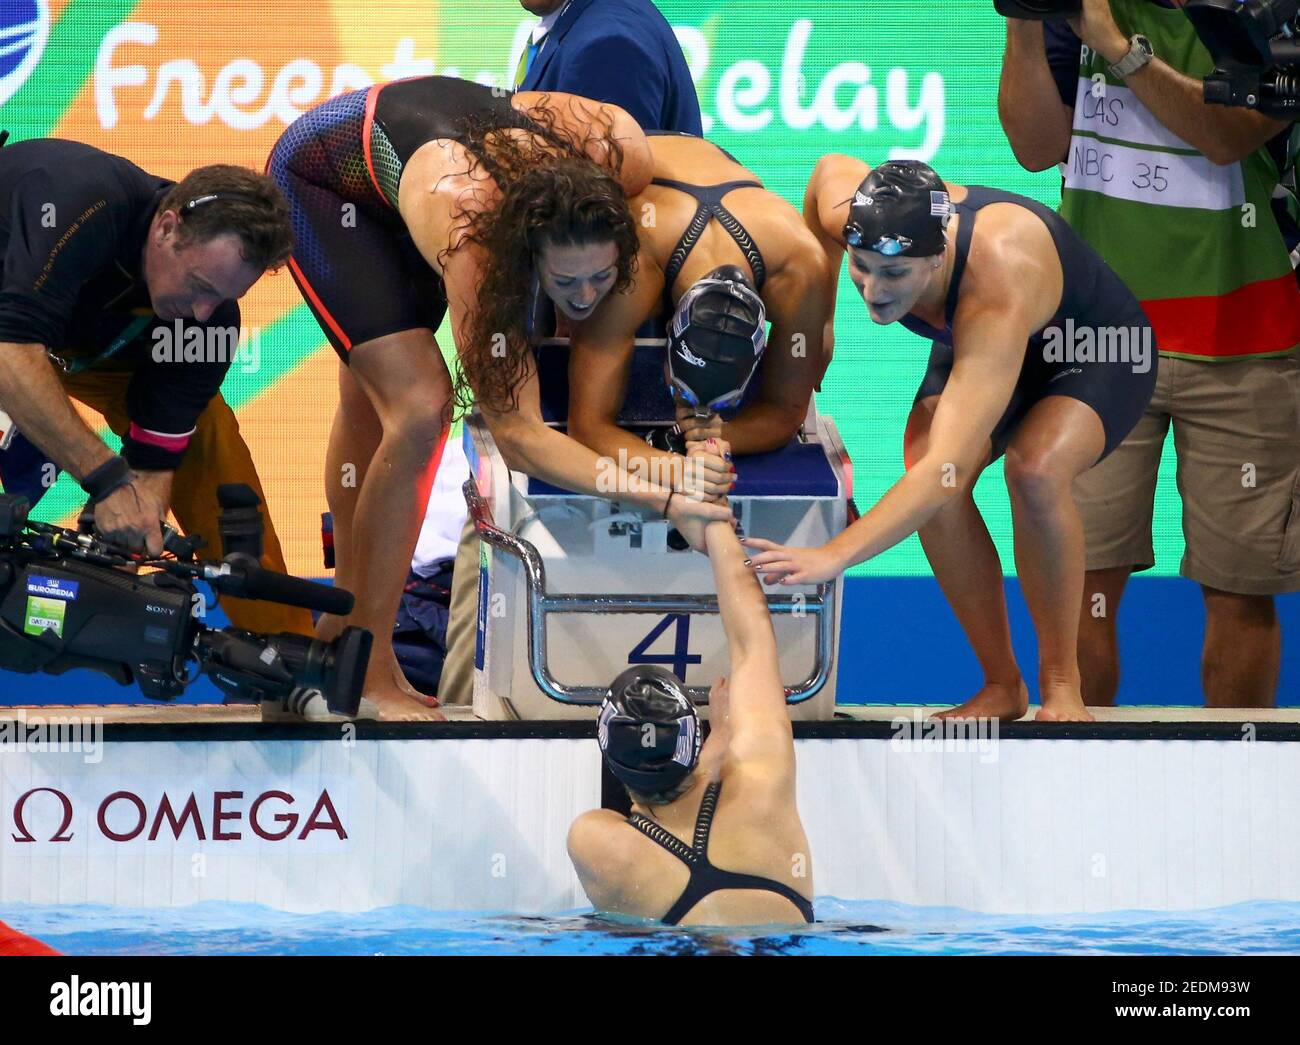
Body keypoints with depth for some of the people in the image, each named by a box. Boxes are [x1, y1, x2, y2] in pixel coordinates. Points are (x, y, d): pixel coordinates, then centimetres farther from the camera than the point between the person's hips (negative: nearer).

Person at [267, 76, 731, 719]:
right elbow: (515, 432, -44)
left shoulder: (618, 153, -34)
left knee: (367, 406, 20)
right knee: (418, 407, -19)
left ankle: (343, 625, 36)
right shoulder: (473, 246, -46)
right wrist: (661, 500, -54)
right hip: (320, 175, -6)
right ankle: (371, 667, -7)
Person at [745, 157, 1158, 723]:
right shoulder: (844, 208, -30)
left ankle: (1061, 686, -18)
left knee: (1036, 469, -36)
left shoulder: (995, 287, -46)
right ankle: (1001, 686, -9)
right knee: (922, 468, -24)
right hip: (970, 348, 6)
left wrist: (835, 555, -59)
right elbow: (833, 166, -1)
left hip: (1099, 352, -6)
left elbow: (949, 469, -52)